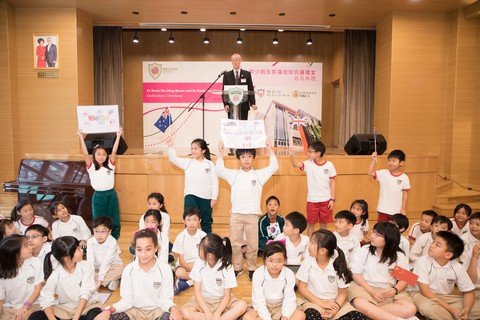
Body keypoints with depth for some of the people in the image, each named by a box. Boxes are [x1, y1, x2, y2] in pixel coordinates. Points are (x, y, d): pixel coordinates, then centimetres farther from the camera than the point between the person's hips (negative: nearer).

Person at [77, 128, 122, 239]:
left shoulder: (110, 165, 1)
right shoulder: (91, 167, -2)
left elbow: (114, 151, -7)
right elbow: (85, 153, -12)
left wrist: (118, 136, -14)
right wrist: (81, 137, -16)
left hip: (111, 194, 2)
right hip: (98, 196, -1)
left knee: (114, 219, 9)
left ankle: (114, 240, 25)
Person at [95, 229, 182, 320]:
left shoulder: (165, 269, -14)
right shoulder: (129, 269, -9)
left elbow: (165, 299, -9)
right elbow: (126, 300, -3)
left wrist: (173, 308, -30)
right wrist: (109, 310, -20)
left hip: (157, 309, -2)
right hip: (135, 309, 2)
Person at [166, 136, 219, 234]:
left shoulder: (210, 164, -4)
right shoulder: (188, 162, 3)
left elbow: (214, 182, -4)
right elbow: (174, 159, -2)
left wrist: (214, 198, -7)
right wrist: (170, 146, -15)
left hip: (206, 198, -1)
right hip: (190, 196, 1)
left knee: (206, 222, 14)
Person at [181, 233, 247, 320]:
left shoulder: (226, 266, -16)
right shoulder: (199, 263, -12)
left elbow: (227, 295, -13)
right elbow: (196, 290, -11)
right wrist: (207, 312, -21)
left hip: (222, 301, -1)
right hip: (202, 300, 1)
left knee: (242, 306, -28)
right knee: (185, 312, -27)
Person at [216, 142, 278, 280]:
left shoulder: (259, 174, 4)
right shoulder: (234, 174, 5)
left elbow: (274, 167, -2)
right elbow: (219, 171, -2)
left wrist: (271, 150, -2)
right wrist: (220, 154, -4)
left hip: (252, 215, -1)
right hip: (236, 214, 1)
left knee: (253, 245, 6)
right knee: (235, 244, 9)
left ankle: (252, 268, 23)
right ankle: (237, 268, 25)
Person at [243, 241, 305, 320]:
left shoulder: (289, 274, -18)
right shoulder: (258, 274, -23)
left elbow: (289, 300, -18)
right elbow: (259, 302, -21)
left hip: (281, 306, 1)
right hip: (263, 307, -1)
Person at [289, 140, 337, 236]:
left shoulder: (329, 165, -7)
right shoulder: (308, 164, -6)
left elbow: (332, 182, -1)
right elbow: (296, 165, -23)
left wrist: (332, 199, -3)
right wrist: (292, 156, -43)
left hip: (326, 200, 0)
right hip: (312, 200, 0)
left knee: (323, 223, 13)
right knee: (311, 223, 10)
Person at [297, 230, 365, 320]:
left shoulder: (338, 265, -8)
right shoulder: (308, 262, -7)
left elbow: (343, 293, -2)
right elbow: (302, 288, -4)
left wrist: (336, 307, -22)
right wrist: (321, 303, -13)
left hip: (335, 302, 2)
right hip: (313, 301, -2)